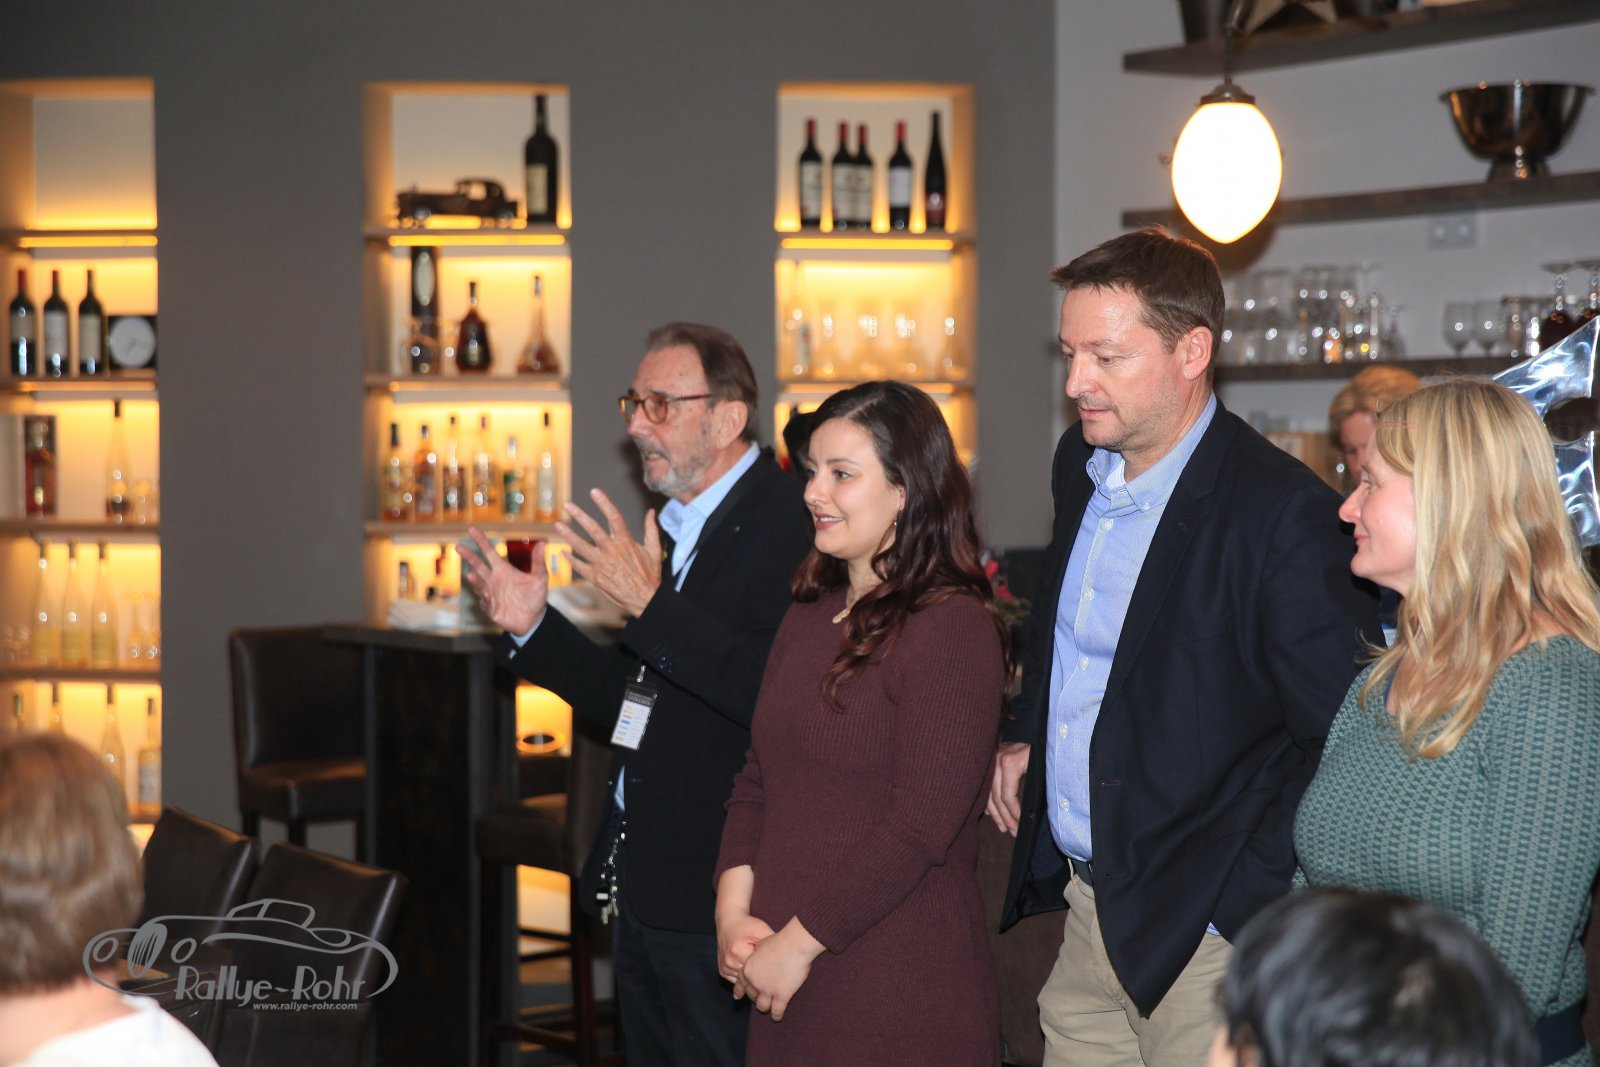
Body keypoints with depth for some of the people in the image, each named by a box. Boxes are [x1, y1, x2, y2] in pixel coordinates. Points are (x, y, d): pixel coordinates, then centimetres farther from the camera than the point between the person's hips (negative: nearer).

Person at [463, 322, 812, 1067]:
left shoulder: (789, 525, -15)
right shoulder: (678, 526, 13)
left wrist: (651, 606, -26)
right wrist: (533, 628, 7)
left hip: (720, 895, -9)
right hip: (643, 886, 9)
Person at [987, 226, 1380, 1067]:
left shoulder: (1281, 511, -19)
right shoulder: (1081, 466, 8)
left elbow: (1345, 737, -16)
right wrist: (1026, 736, 13)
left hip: (1200, 937, -7)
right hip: (1084, 904, 7)